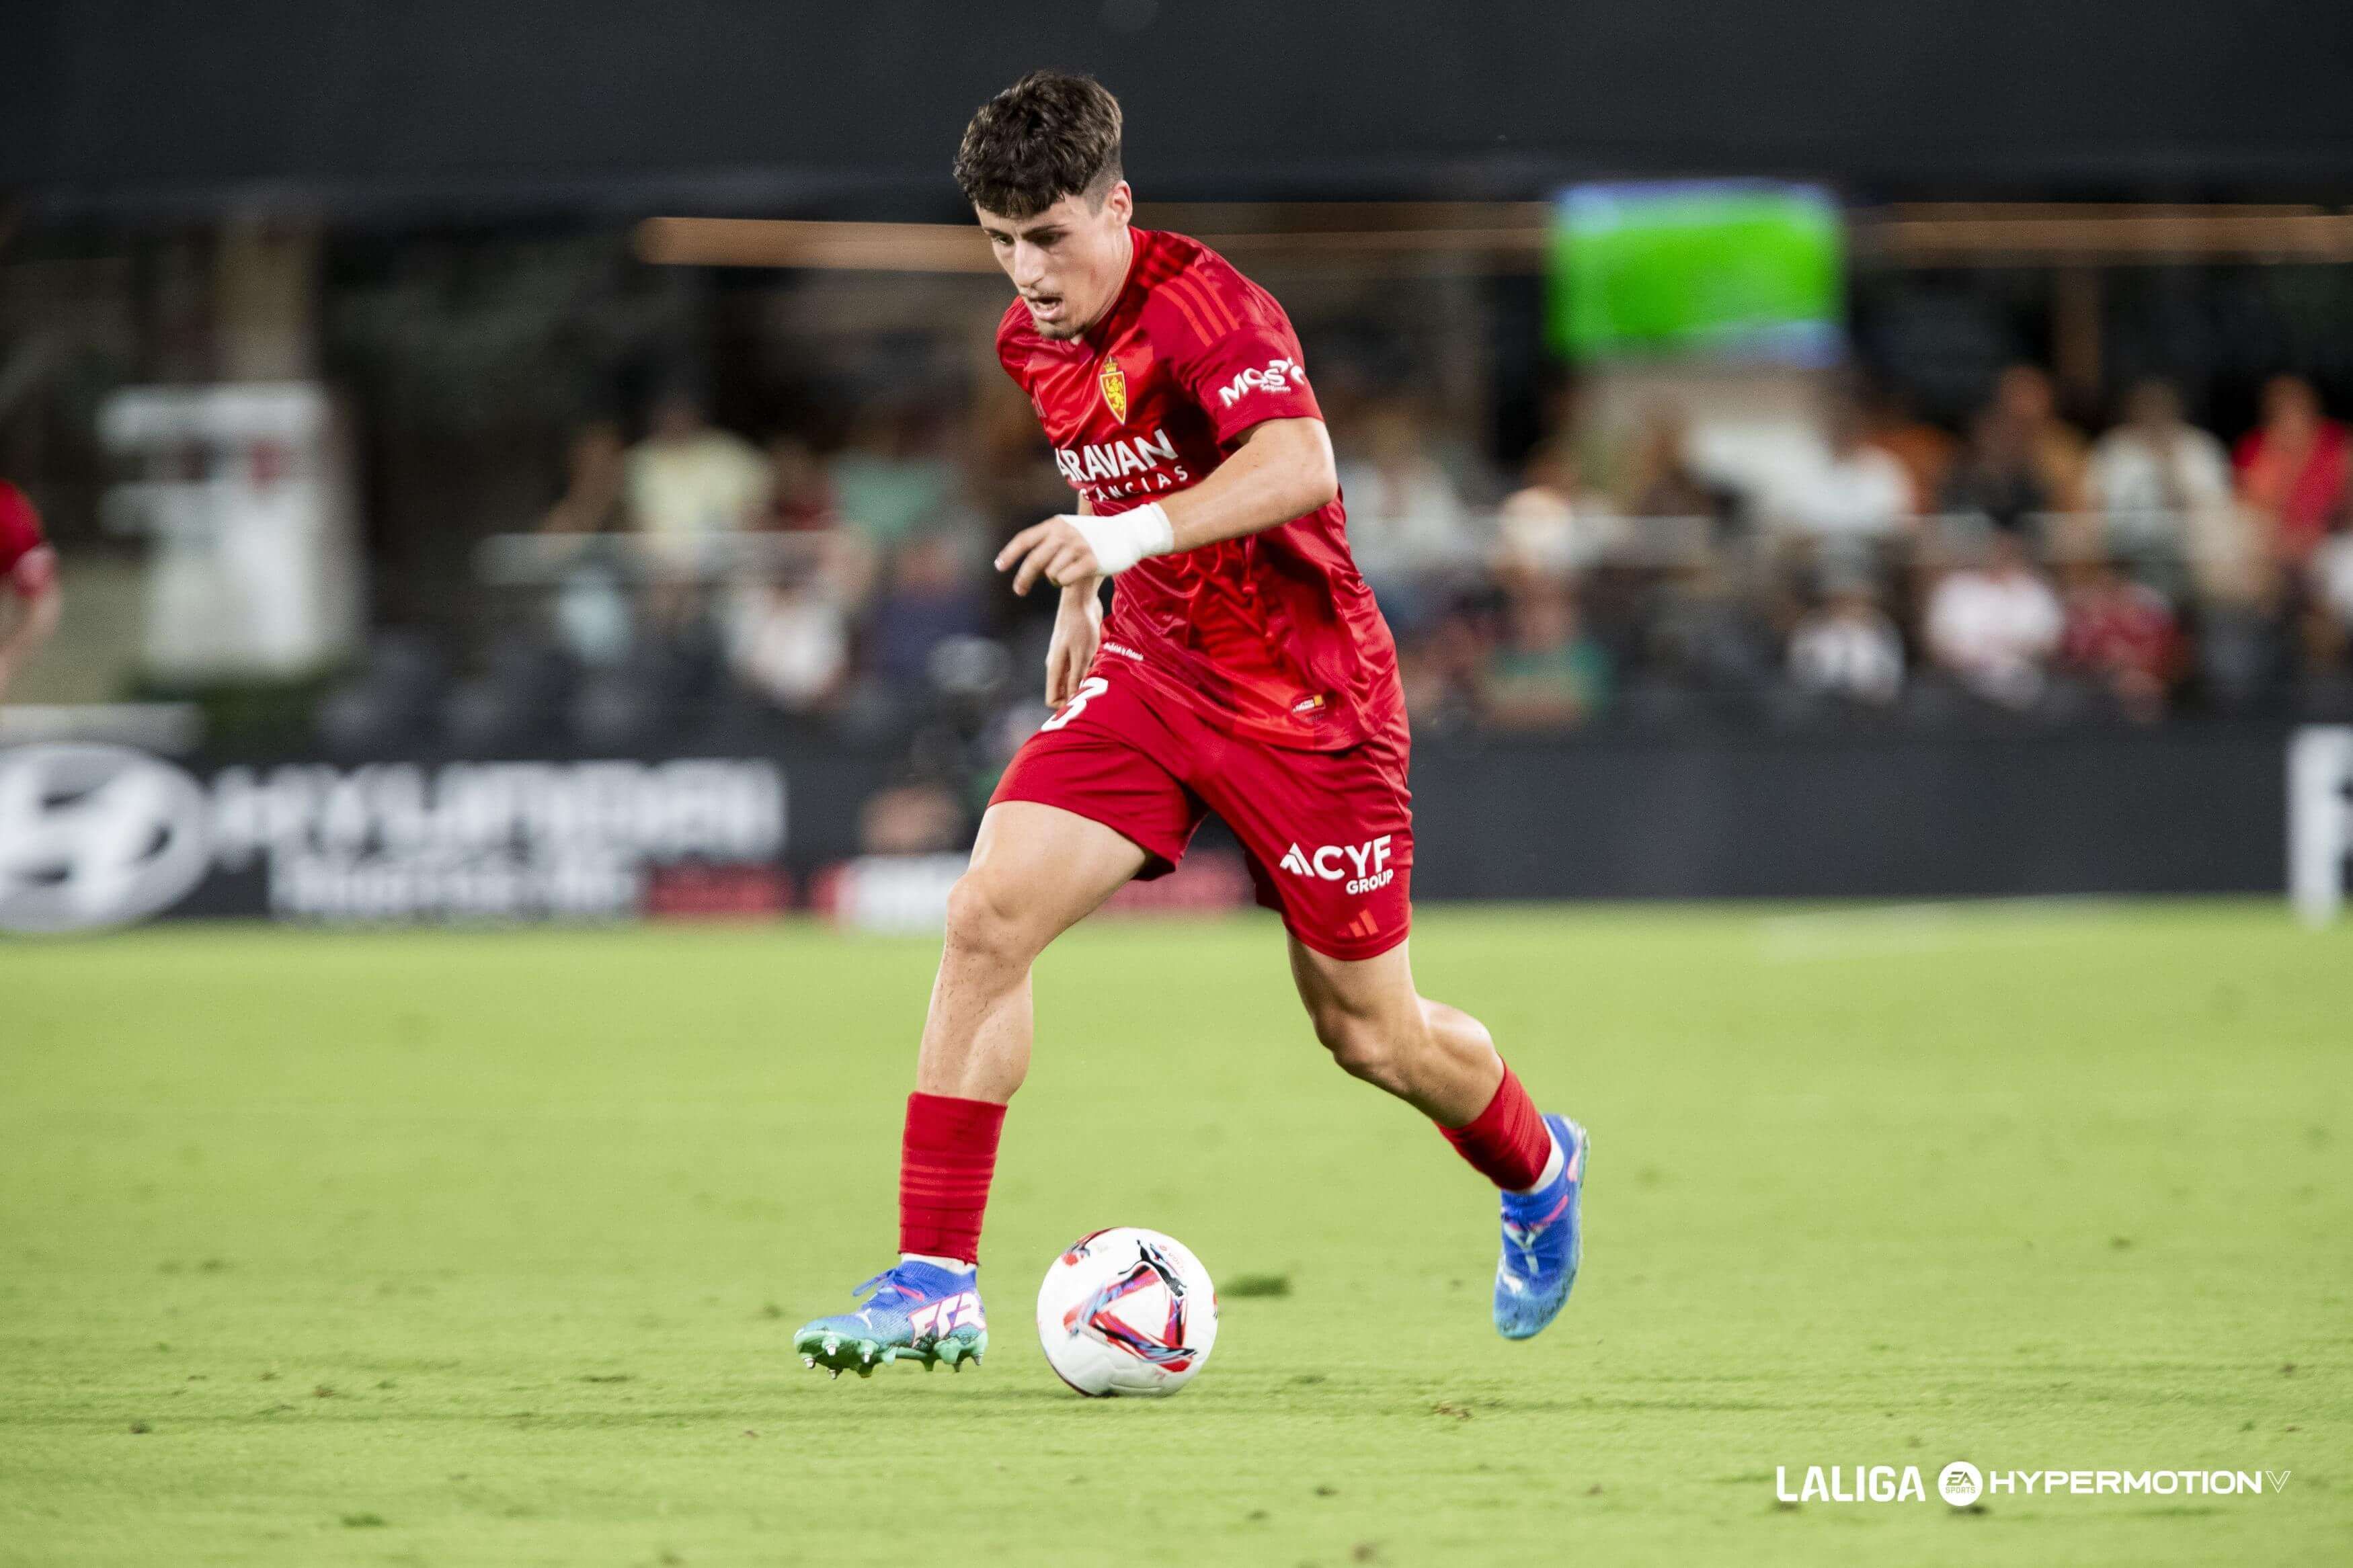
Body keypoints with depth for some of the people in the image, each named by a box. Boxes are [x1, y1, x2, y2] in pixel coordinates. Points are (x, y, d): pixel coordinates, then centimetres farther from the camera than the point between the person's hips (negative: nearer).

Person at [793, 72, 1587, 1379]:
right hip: (1151, 670, 6)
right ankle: (935, 1287, -14)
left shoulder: (1200, 305, -23)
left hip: (1306, 698, -6)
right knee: (986, 917, -16)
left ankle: (1537, 1172, 41)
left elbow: (1297, 463, -40)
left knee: (1368, 1034, 6)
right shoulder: (1033, 340, 2)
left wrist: (1127, 535, -51)